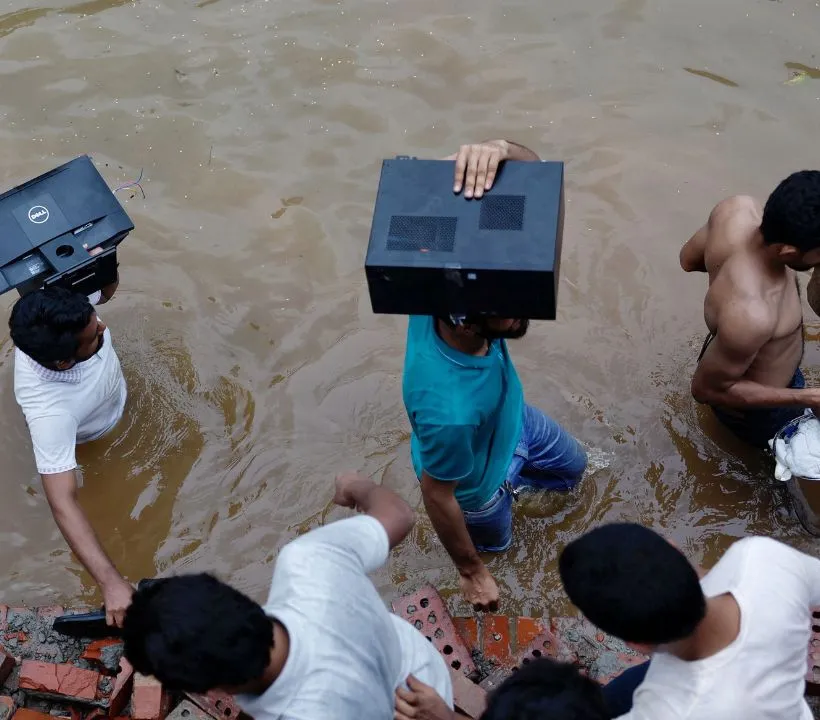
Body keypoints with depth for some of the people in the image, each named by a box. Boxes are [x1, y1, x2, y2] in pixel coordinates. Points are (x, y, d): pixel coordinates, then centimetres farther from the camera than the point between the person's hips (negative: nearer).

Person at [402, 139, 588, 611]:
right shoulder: (448, 410, -51)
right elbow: (438, 496, -30)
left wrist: (501, 150, -60)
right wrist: (472, 573, -11)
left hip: (514, 418, 5)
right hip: (476, 484, -5)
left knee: (572, 467, 33)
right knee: (495, 541, 31)